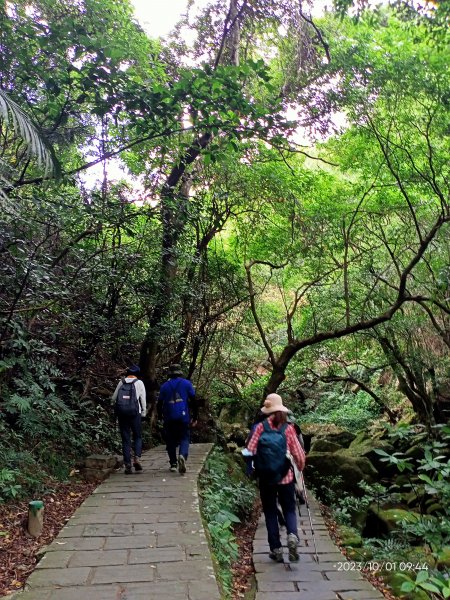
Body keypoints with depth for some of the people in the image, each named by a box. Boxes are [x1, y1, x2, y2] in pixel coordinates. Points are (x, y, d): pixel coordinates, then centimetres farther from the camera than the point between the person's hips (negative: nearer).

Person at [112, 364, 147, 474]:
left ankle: (127, 464, 5)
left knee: (125, 439, 7)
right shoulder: (139, 383, 1)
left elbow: (114, 398, 8)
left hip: (122, 414, 2)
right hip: (135, 413, -2)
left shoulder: (121, 382, 7)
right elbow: (143, 399, 0)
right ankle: (137, 458, -10)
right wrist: (144, 412, 7)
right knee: (138, 437, 11)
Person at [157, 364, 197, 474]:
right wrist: (194, 417, 7)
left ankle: (173, 463, 15)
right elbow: (193, 401, 1)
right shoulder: (187, 383, 3)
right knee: (184, 438, 5)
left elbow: (159, 403, 9)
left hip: (169, 418, 1)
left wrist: (160, 417, 22)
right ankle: (182, 455, -22)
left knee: (171, 440, 14)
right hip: (183, 417, -1)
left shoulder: (164, 386, 7)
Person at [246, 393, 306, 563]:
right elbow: (299, 454, -7)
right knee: (289, 510, 15)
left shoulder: (261, 427, -10)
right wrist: (300, 469, 13)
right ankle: (292, 536, -10)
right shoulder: (288, 428, -8)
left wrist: (256, 467, 8)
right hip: (286, 476, 0)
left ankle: (276, 549, 17)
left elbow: (250, 451, -12)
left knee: (270, 512, 14)